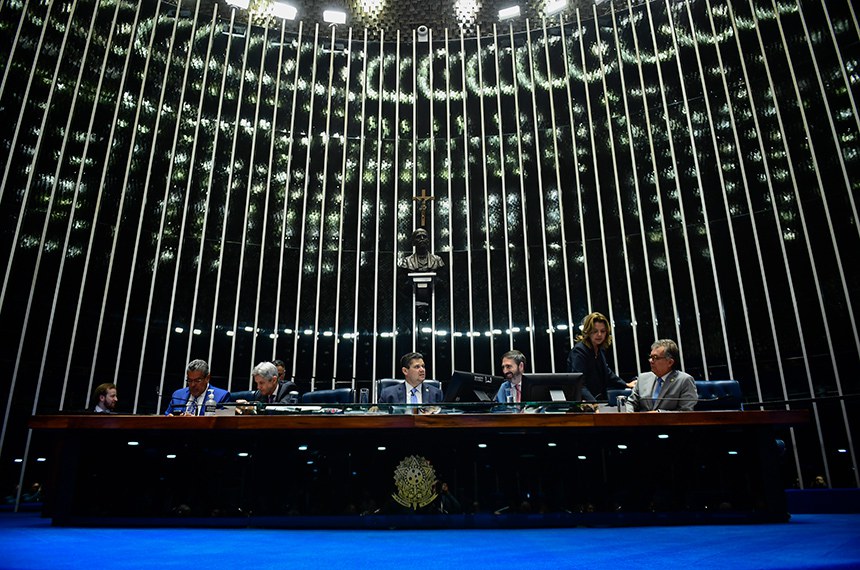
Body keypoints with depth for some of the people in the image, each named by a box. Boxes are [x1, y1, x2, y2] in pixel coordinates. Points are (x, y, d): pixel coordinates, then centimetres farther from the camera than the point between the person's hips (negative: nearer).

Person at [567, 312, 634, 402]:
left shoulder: (599, 350, 12)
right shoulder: (579, 351, -14)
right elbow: (579, 384, -24)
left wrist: (626, 385, 28)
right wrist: (593, 403, -36)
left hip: (600, 400, 7)